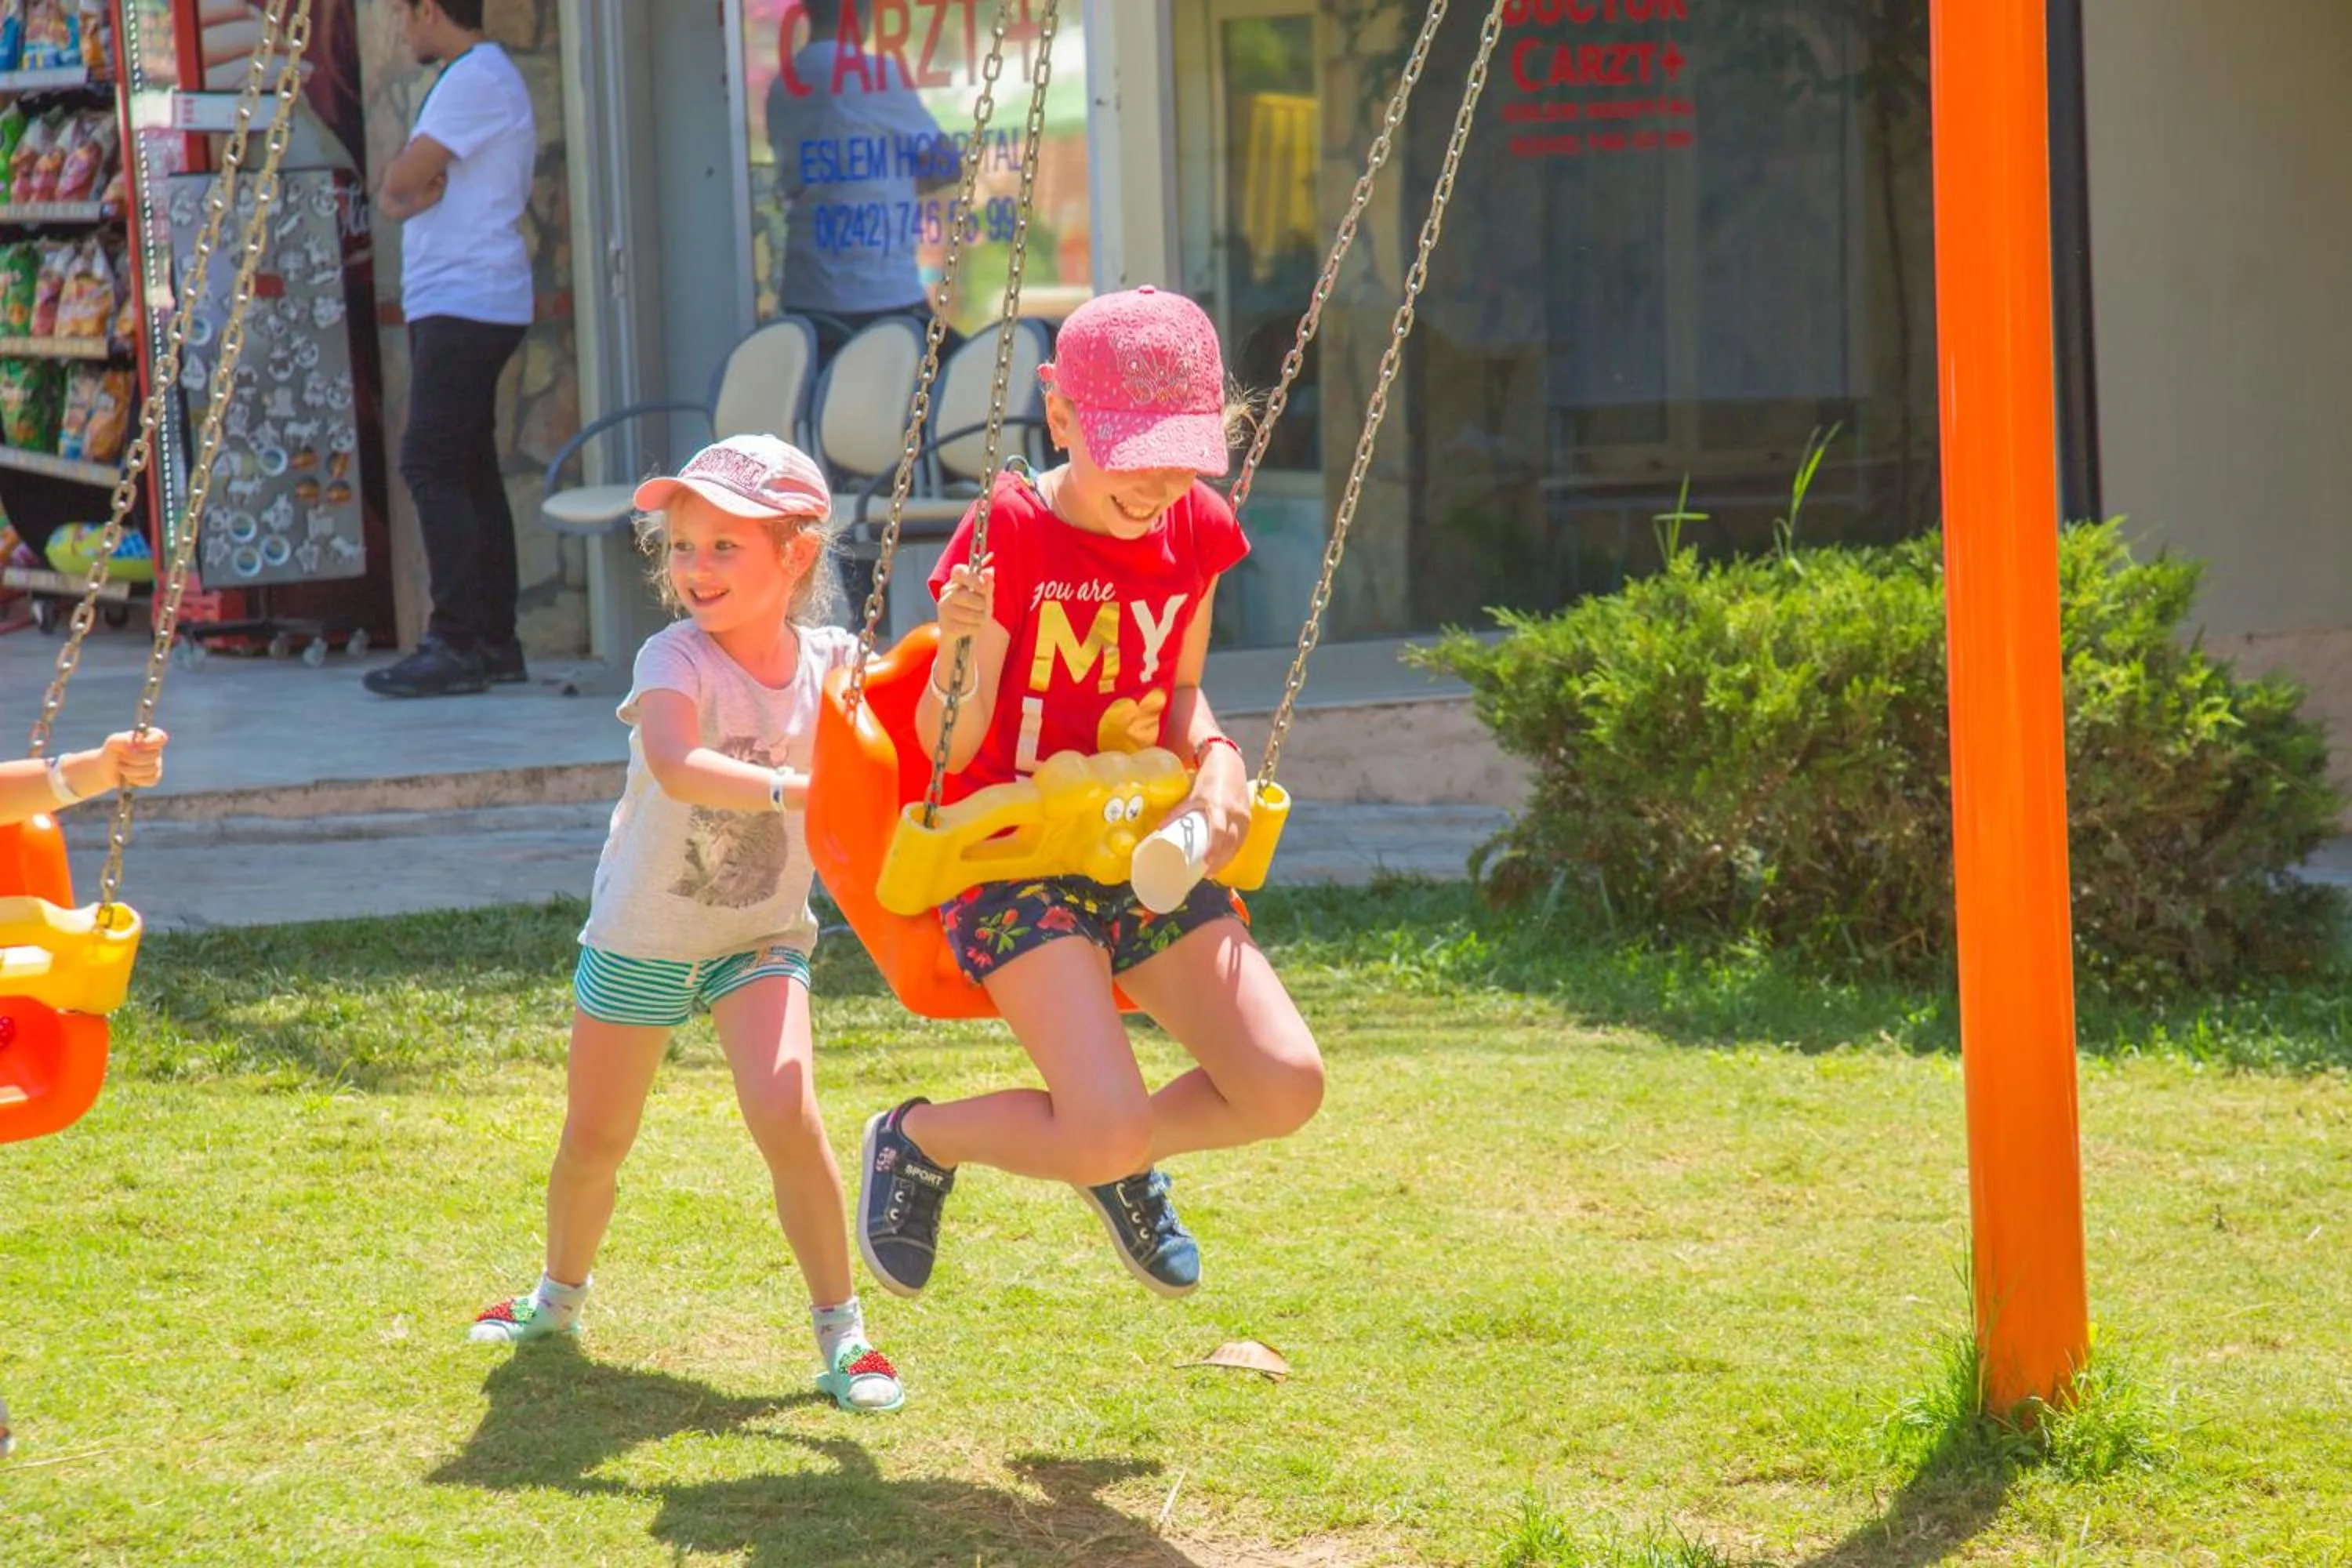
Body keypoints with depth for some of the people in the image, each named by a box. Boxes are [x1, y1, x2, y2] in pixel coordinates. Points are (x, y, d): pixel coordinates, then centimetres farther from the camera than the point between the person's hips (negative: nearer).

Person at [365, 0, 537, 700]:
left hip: (466, 306, -11)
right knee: (469, 471, 10)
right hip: (453, 305, 11)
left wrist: (405, 185, 2)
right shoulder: (478, 79, 21)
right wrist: (404, 193, -6)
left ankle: (457, 643, -17)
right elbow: (395, 189, 14)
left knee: (433, 468, -14)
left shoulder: (477, 80, -13)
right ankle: (495, 641, 12)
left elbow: (402, 180, -18)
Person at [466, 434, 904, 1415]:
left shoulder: (832, 662, -9)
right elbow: (678, 767, -42)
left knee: (786, 1114, -21)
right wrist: (792, 789, -54)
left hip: (760, 937, 1)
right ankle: (560, 1293, 42)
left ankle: (841, 1332, -8)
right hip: (640, 936, -1)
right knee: (595, 1140, 12)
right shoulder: (675, 660, -22)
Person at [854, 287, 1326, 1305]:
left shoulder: (1196, 532, 4)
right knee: (1109, 1131, -22)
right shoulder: (1012, 535, -13)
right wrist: (964, 646, -33)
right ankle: (919, 1140, 8)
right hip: (1015, 864, -6)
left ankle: (1122, 1164, 21)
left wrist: (1216, 761, -5)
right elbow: (948, 745, -13)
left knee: (1285, 1088, -11)